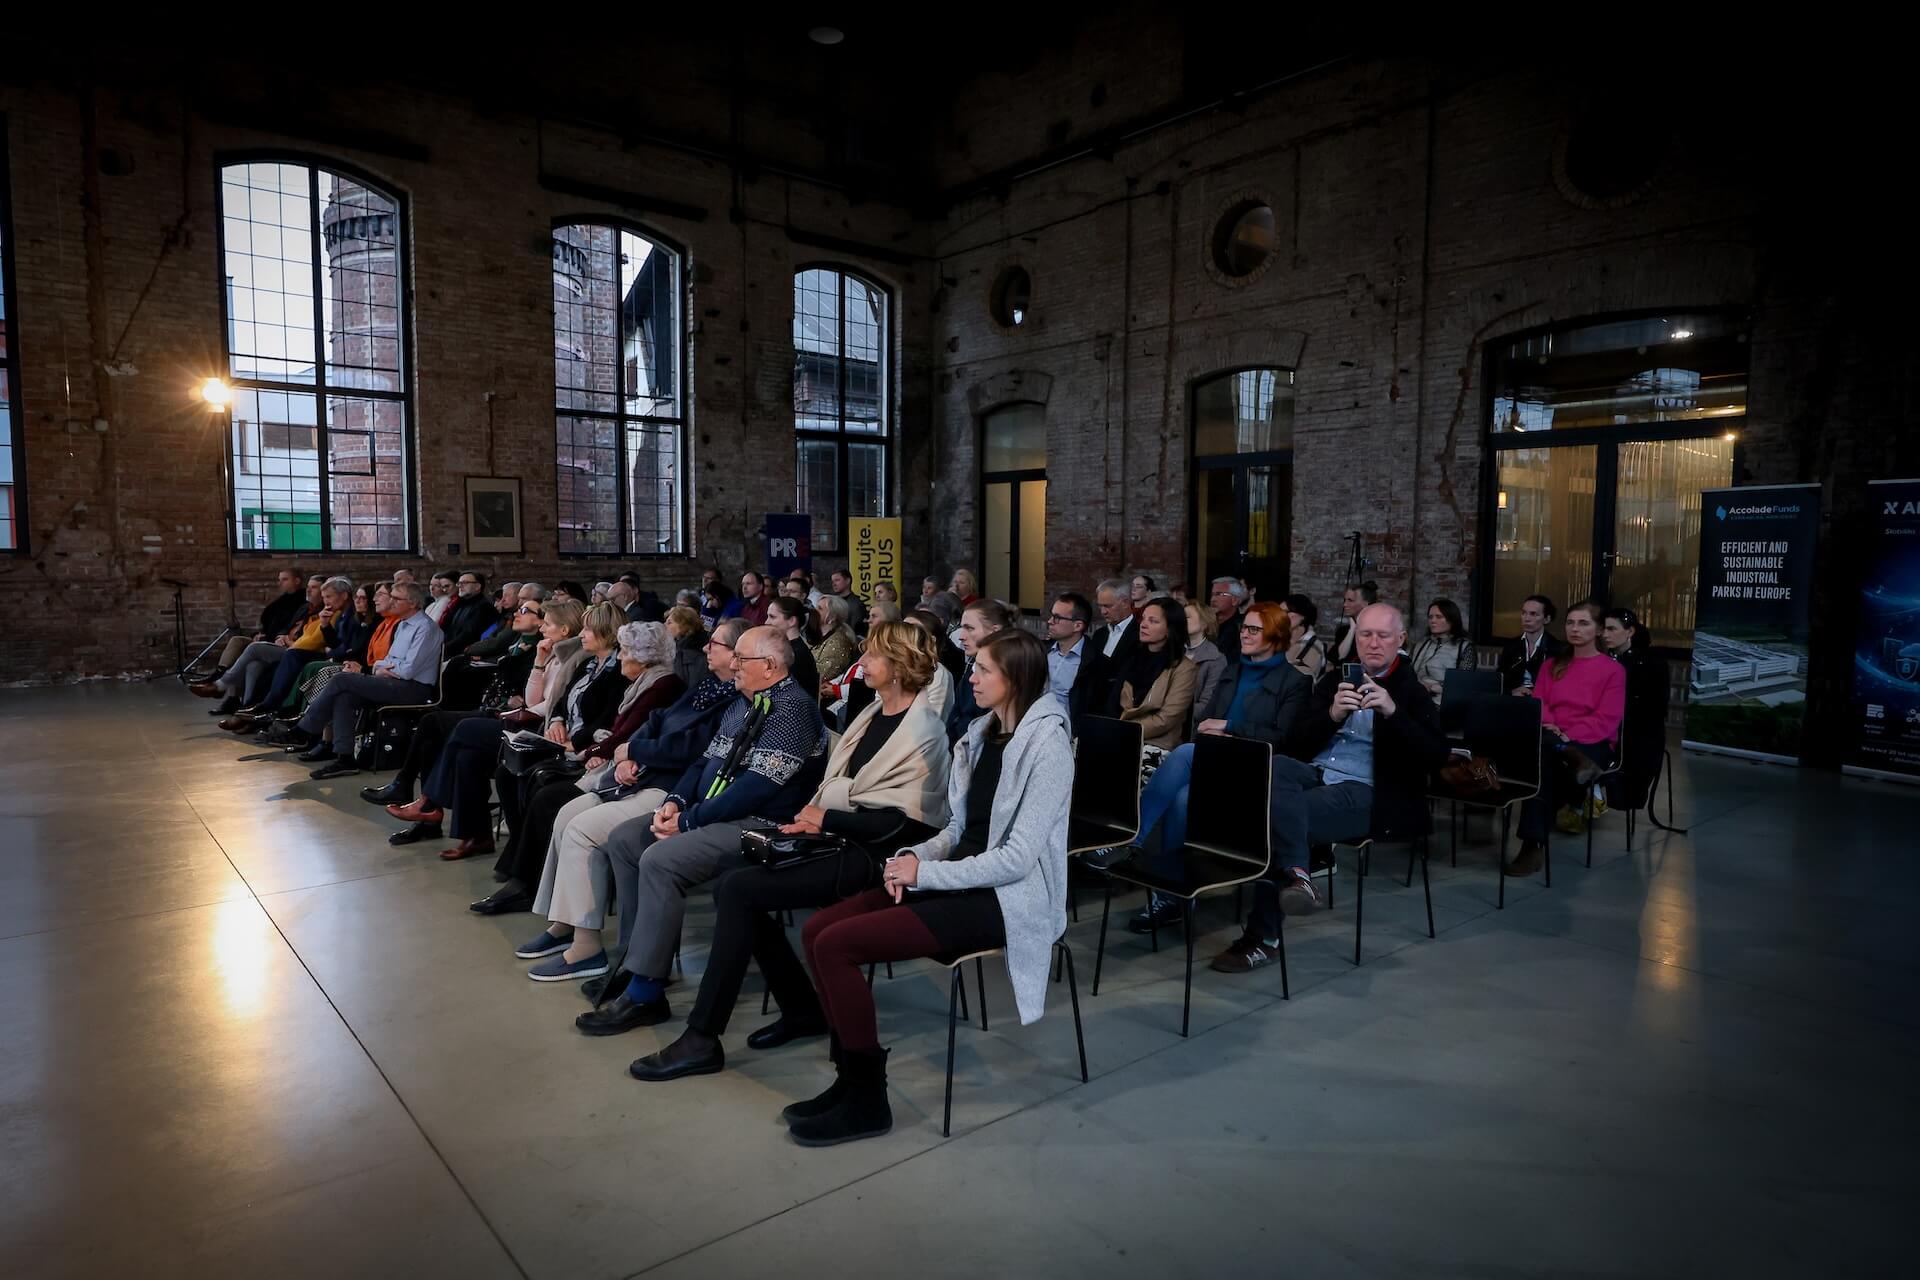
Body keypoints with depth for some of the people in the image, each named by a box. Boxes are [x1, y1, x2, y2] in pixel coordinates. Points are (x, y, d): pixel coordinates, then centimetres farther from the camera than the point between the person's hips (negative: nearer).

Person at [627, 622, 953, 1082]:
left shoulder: (923, 732, -12)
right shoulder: (874, 712, 15)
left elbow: (903, 821, -18)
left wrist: (827, 819, -15)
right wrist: (811, 816, -2)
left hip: (871, 855, -9)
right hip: (836, 835, 9)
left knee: (738, 889, -19)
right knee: (731, 869, -6)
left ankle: (702, 1039, -8)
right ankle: (802, 1009, 5)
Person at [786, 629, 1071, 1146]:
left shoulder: (1046, 744, -16)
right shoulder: (983, 733, 10)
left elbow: (1018, 857, -20)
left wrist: (925, 874, -17)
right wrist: (916, 855, -5)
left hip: (1006, 899, -8)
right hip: (963, 879, 9)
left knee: (836, 945, -18)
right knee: (816, 930, -5)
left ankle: (867, 1100, -2)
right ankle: (851, 1075, 6)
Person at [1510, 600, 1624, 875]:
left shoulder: (1613, 670, 5)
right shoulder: (1552, 665, 20)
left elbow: (1606, 720, -6)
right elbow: (1537, 703, 9)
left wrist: (1567, 736, -20)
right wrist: (1549, 727, -14)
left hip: (1592, 743, -3)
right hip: (1549, 740, 4)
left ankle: (1533, 845, -33)